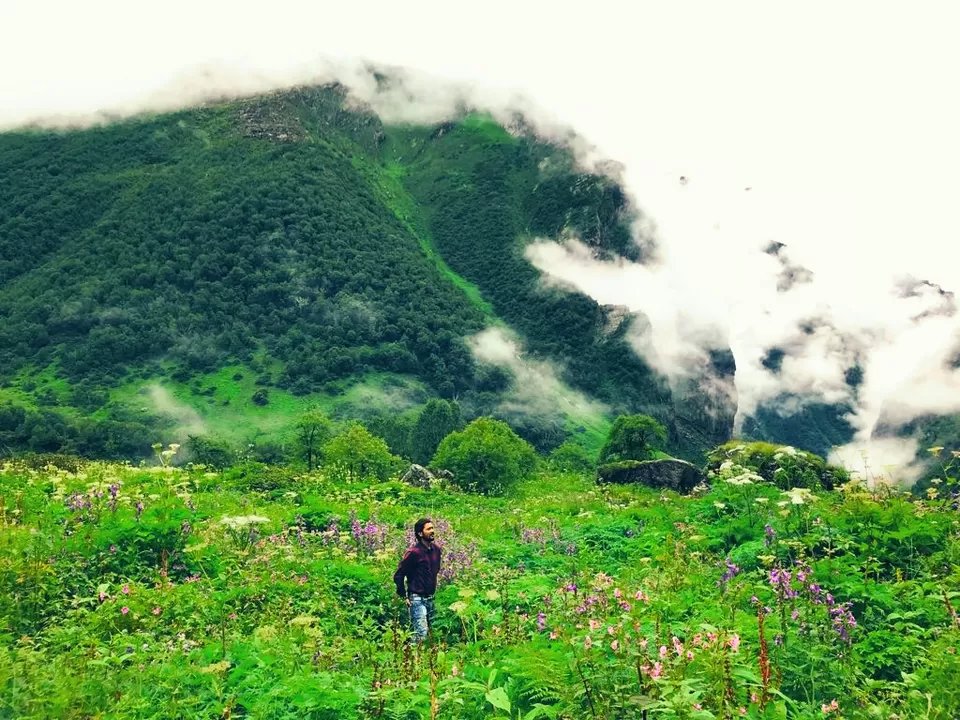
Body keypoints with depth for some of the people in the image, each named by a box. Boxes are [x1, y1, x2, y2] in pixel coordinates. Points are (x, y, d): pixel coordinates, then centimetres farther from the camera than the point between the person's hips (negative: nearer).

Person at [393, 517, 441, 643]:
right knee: (421, 634, -11)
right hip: (417, 599, -7)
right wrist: (404, 596, -9)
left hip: (431, 598, 7)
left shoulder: (436, 549, 3)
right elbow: (398, 575, -11)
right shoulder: (414, 553, -17)